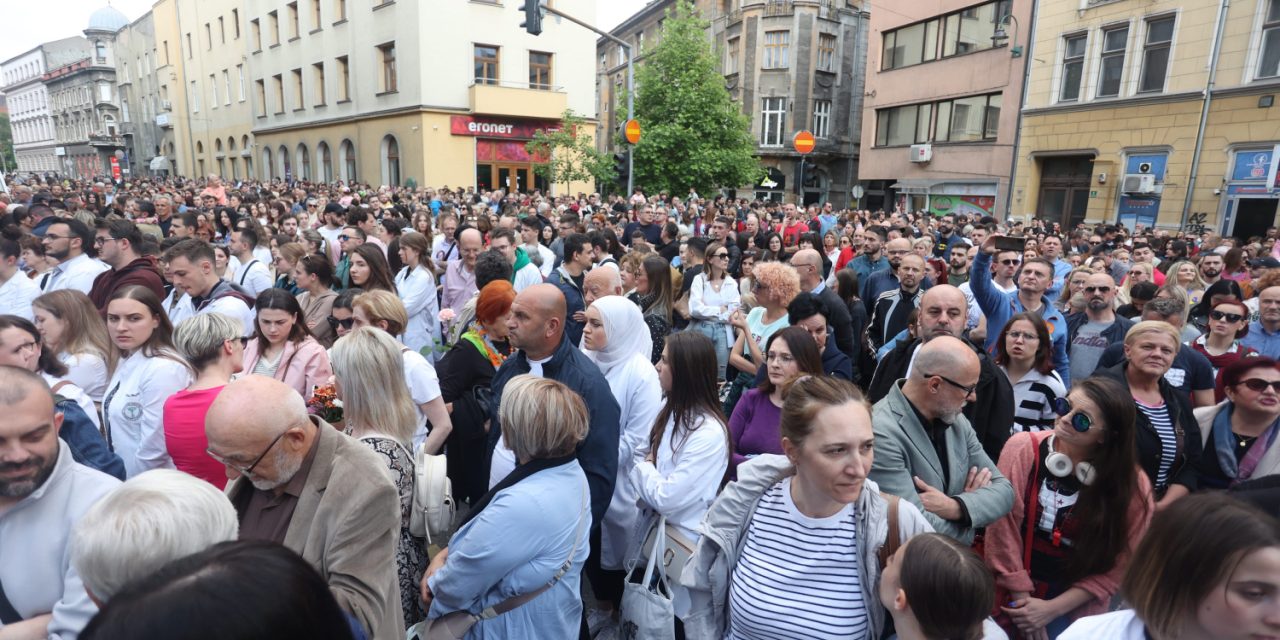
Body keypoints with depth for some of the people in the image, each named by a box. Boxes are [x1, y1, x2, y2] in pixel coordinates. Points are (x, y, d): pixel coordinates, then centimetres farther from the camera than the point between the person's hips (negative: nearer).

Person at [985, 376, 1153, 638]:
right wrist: (1022, 598, -9)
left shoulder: (1134, 486, -11)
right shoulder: (1023, 449, -13)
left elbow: (1117, 565, -6)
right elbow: (1003, 529, -12)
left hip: (1077, 612, 0)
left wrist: (1051, 609, -10)